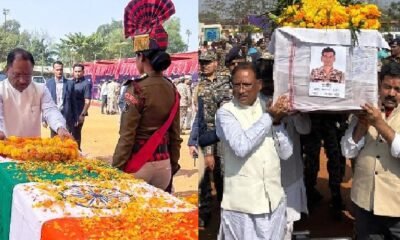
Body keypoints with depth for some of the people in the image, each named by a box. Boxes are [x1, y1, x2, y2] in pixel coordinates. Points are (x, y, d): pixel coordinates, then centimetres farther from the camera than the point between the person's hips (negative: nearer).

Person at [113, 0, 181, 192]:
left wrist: (116, 168, -8)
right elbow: (175, 134, 10)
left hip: (139, 164, -6)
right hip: (163, 163, 6)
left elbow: (127, 136, -15)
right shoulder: (172, 90, 4)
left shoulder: (137, 89, -15)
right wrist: (173, 165, 19)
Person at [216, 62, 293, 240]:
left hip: (273, 199, 4)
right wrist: (269, 117, -16)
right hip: (241, 202, -4)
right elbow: (241, 147, -23)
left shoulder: (268, 108, 7)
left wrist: (277, 121, -11)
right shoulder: (225, 112, -6)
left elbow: (286, 153, 2)